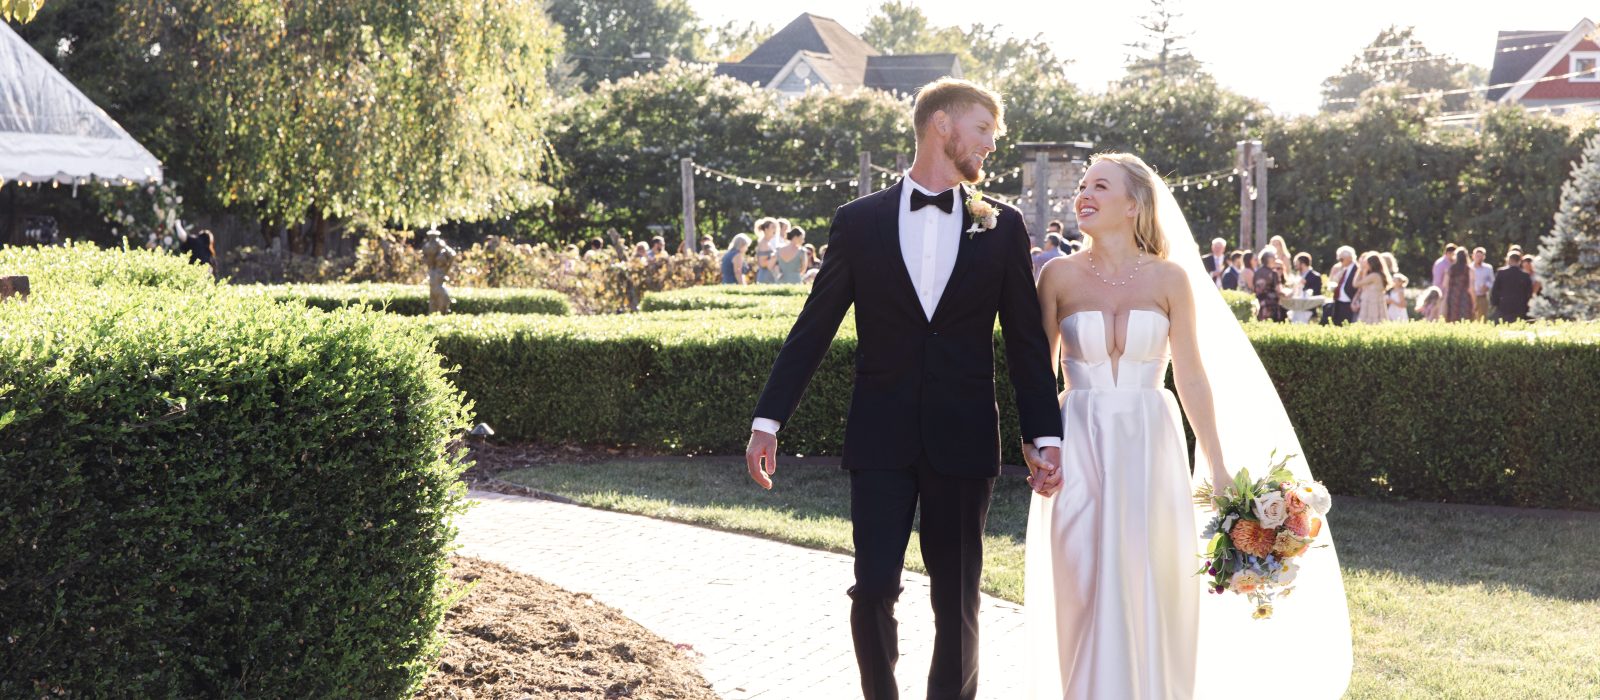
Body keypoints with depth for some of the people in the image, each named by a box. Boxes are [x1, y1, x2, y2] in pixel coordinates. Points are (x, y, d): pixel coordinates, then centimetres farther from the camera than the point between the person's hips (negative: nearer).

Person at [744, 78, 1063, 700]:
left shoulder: (1002, 227, 5)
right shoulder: (859, 222, 2)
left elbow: (1026, 339, 6)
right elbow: (813, 328, 3)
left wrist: (1046, 435, -1)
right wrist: (768, 420, -1)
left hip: (963, 440, 1)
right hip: (882, 439, -1)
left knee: (957, 600, 8)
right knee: (873, 590, -6)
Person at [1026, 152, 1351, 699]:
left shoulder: (1170, 278, 0)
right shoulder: (1060, 276, 0)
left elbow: (1192, 379, 1)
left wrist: (1220, 472, 0)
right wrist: (1033, 450, -10)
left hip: (1150, 450, 0)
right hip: (1079, 451, 0)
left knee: (1152, 599, 4)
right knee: (1084, 598, 3)